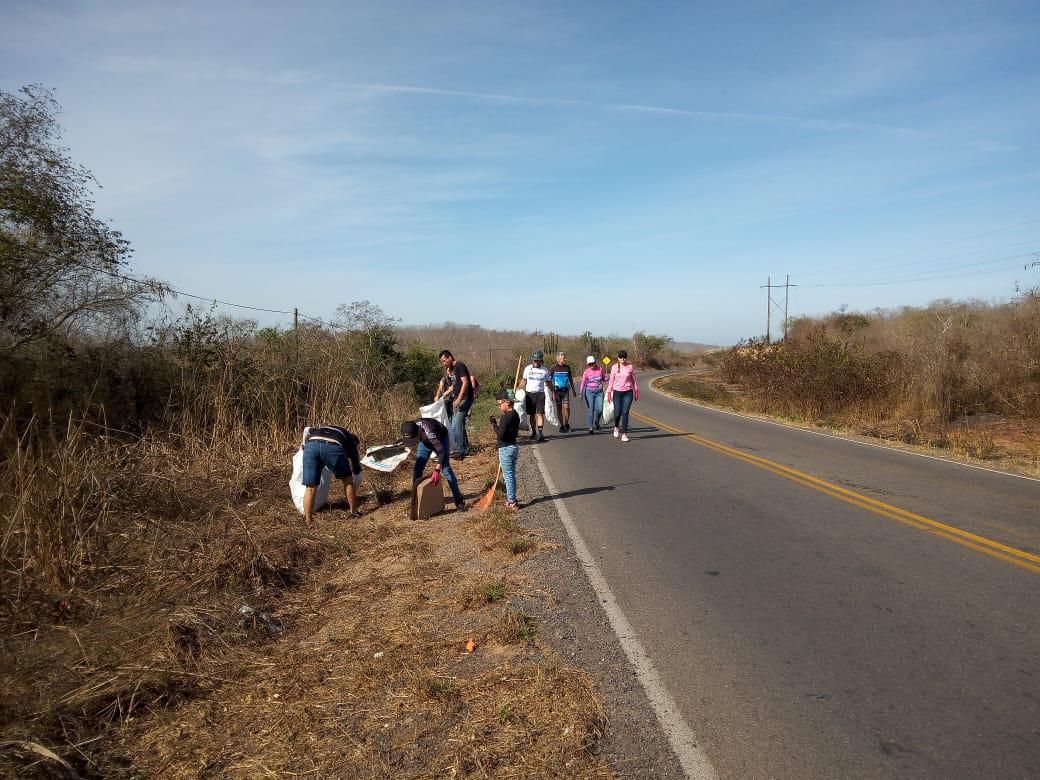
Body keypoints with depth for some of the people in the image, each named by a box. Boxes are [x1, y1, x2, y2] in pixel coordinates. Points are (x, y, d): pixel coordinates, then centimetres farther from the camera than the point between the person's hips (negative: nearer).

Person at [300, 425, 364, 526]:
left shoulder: (323, 428, 46)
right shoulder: (351, 442, 36)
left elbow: (307, 430, 25)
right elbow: (357, 472, 38)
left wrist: (305, 445, 43)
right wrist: (353, 492, 51)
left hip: (311, 445, 2)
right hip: (333, 446, -2)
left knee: (310, 487, 11)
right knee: (348, 481, 23)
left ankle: (308, 521, 9)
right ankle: (354, 511, 32)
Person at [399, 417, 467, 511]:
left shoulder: (428, 431, -45)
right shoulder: (409, 432, -26)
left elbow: (441, 451, -40)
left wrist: (437, 470, -42)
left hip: (439, 438, -6)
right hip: (425, 440, 6)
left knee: (446, 469, -14)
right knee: (417, 469, -1)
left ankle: (459, 501, -8)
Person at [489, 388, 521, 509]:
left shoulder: (506, 417, -20)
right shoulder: (515, 415, 9)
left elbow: (501, 434, -23)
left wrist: (494, 424, -13)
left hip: (506, 449, -10)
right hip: (514, 446, 10)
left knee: (508, 475, -2)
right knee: (511, 474, 18)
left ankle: (512, 502, 2)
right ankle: (511, 498, 28)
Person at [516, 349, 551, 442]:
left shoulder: (545, 370, 2)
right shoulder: (527, 368, 5)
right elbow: (523, 381, 13)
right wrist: (516, 390, 9)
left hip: (540, 394, -2)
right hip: (529, 393, 2)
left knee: (540, 413, -10)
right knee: (532, 414, 7)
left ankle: (540, 433, -12)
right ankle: (534, 432, 17)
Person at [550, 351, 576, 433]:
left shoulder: (567, 367, 7)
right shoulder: (554, 368, -1)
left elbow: (570, 379, 16)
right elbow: (551, 380, -1)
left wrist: (573, 390, 17)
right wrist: (552, 392, -8)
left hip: (565, 390, 2)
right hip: (557, 390, -1)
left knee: (566, 407, -8)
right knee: (559, 408, 3)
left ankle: (567, 424, 11)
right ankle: (562, 426, 12)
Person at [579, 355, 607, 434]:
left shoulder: (600, 369, 1)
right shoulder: (586, 372, -2)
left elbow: (604, 379, 12)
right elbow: (583, 383, 3)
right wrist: (581, 393, -1)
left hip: (599, 392, 1)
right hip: (590, 392, -1)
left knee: (599, 409, -7)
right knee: (591, 410, -4)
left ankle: (596, 422, 22)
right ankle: (590, 427, 2)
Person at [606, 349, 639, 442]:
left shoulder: (630, 367, 3)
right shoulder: (614, 367, 3)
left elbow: (633, 380, 9)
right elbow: (611, 381, 7)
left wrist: (636, 391, 9)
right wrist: (609, 393, 4)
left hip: (628, 392, 0)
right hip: (617, 392, 0)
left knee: (625, 413, -5)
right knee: (617, 413, -2)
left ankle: (624, 434, 1)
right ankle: (616, 427, 30)